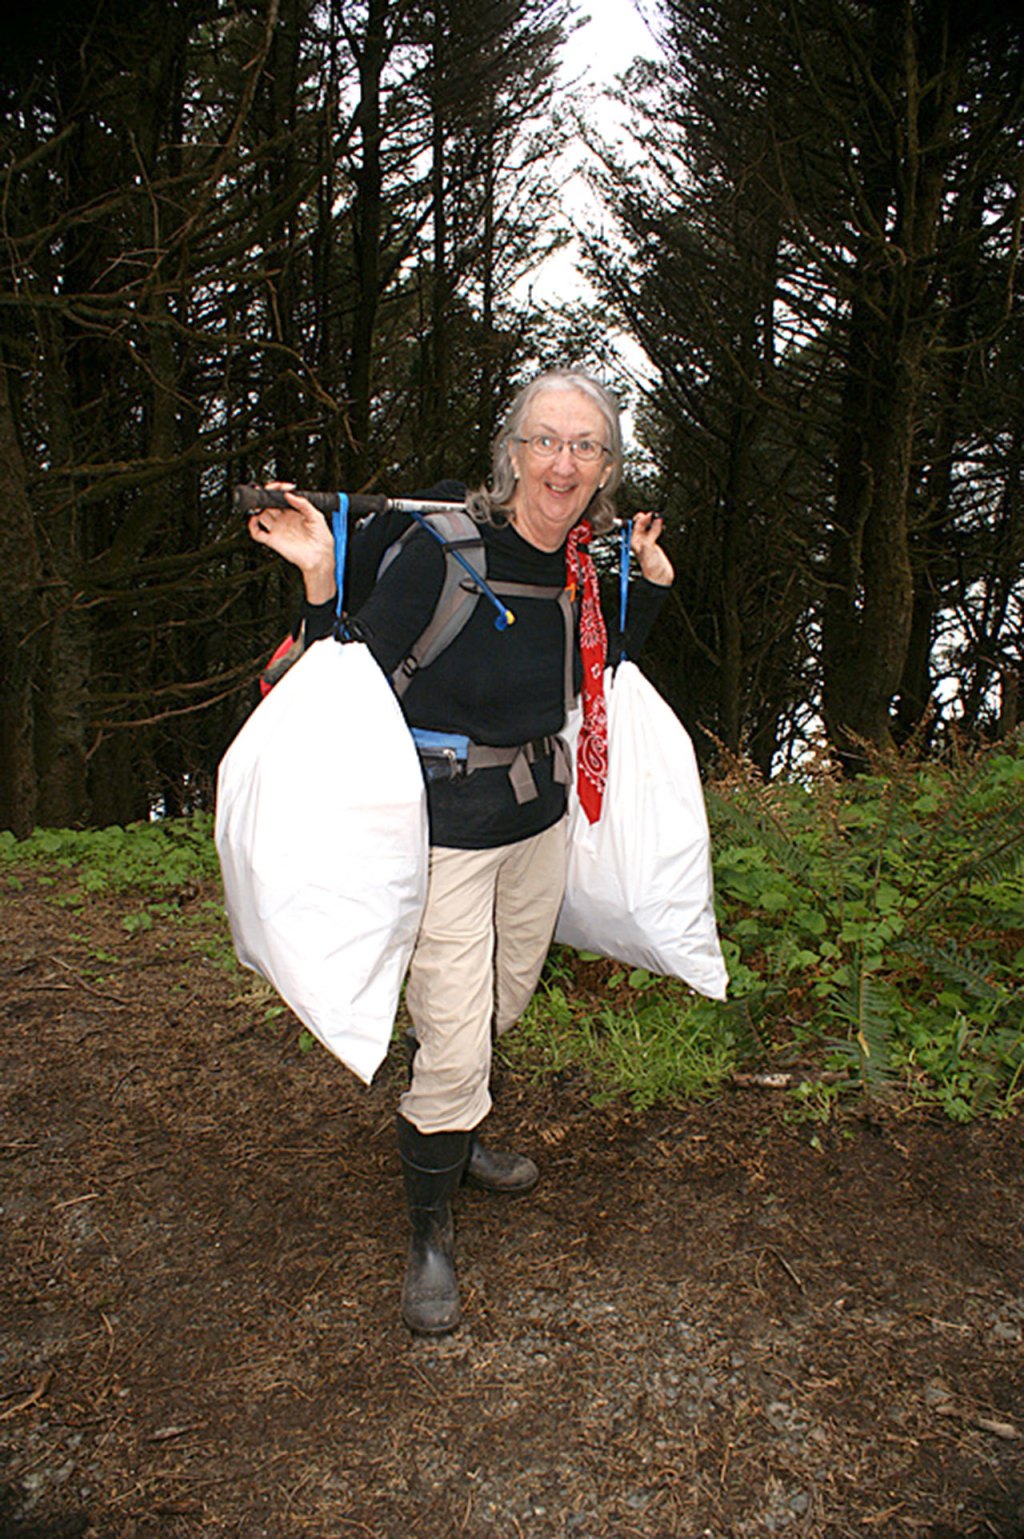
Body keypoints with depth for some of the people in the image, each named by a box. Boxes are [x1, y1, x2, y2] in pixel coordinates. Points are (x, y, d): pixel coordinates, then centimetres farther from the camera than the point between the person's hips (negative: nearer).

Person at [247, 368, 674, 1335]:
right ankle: (428, 1229, 21)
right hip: (445, 820, -6)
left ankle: (451, 1137, 51)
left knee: (505, 1000, 22)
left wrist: (652, 586, 8)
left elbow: (598, 678, 15)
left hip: (540, 810, 7)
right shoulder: (447, 548, -20)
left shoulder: (582, 563, -1)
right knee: (455, 1042, -5)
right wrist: (320, 581, -32)